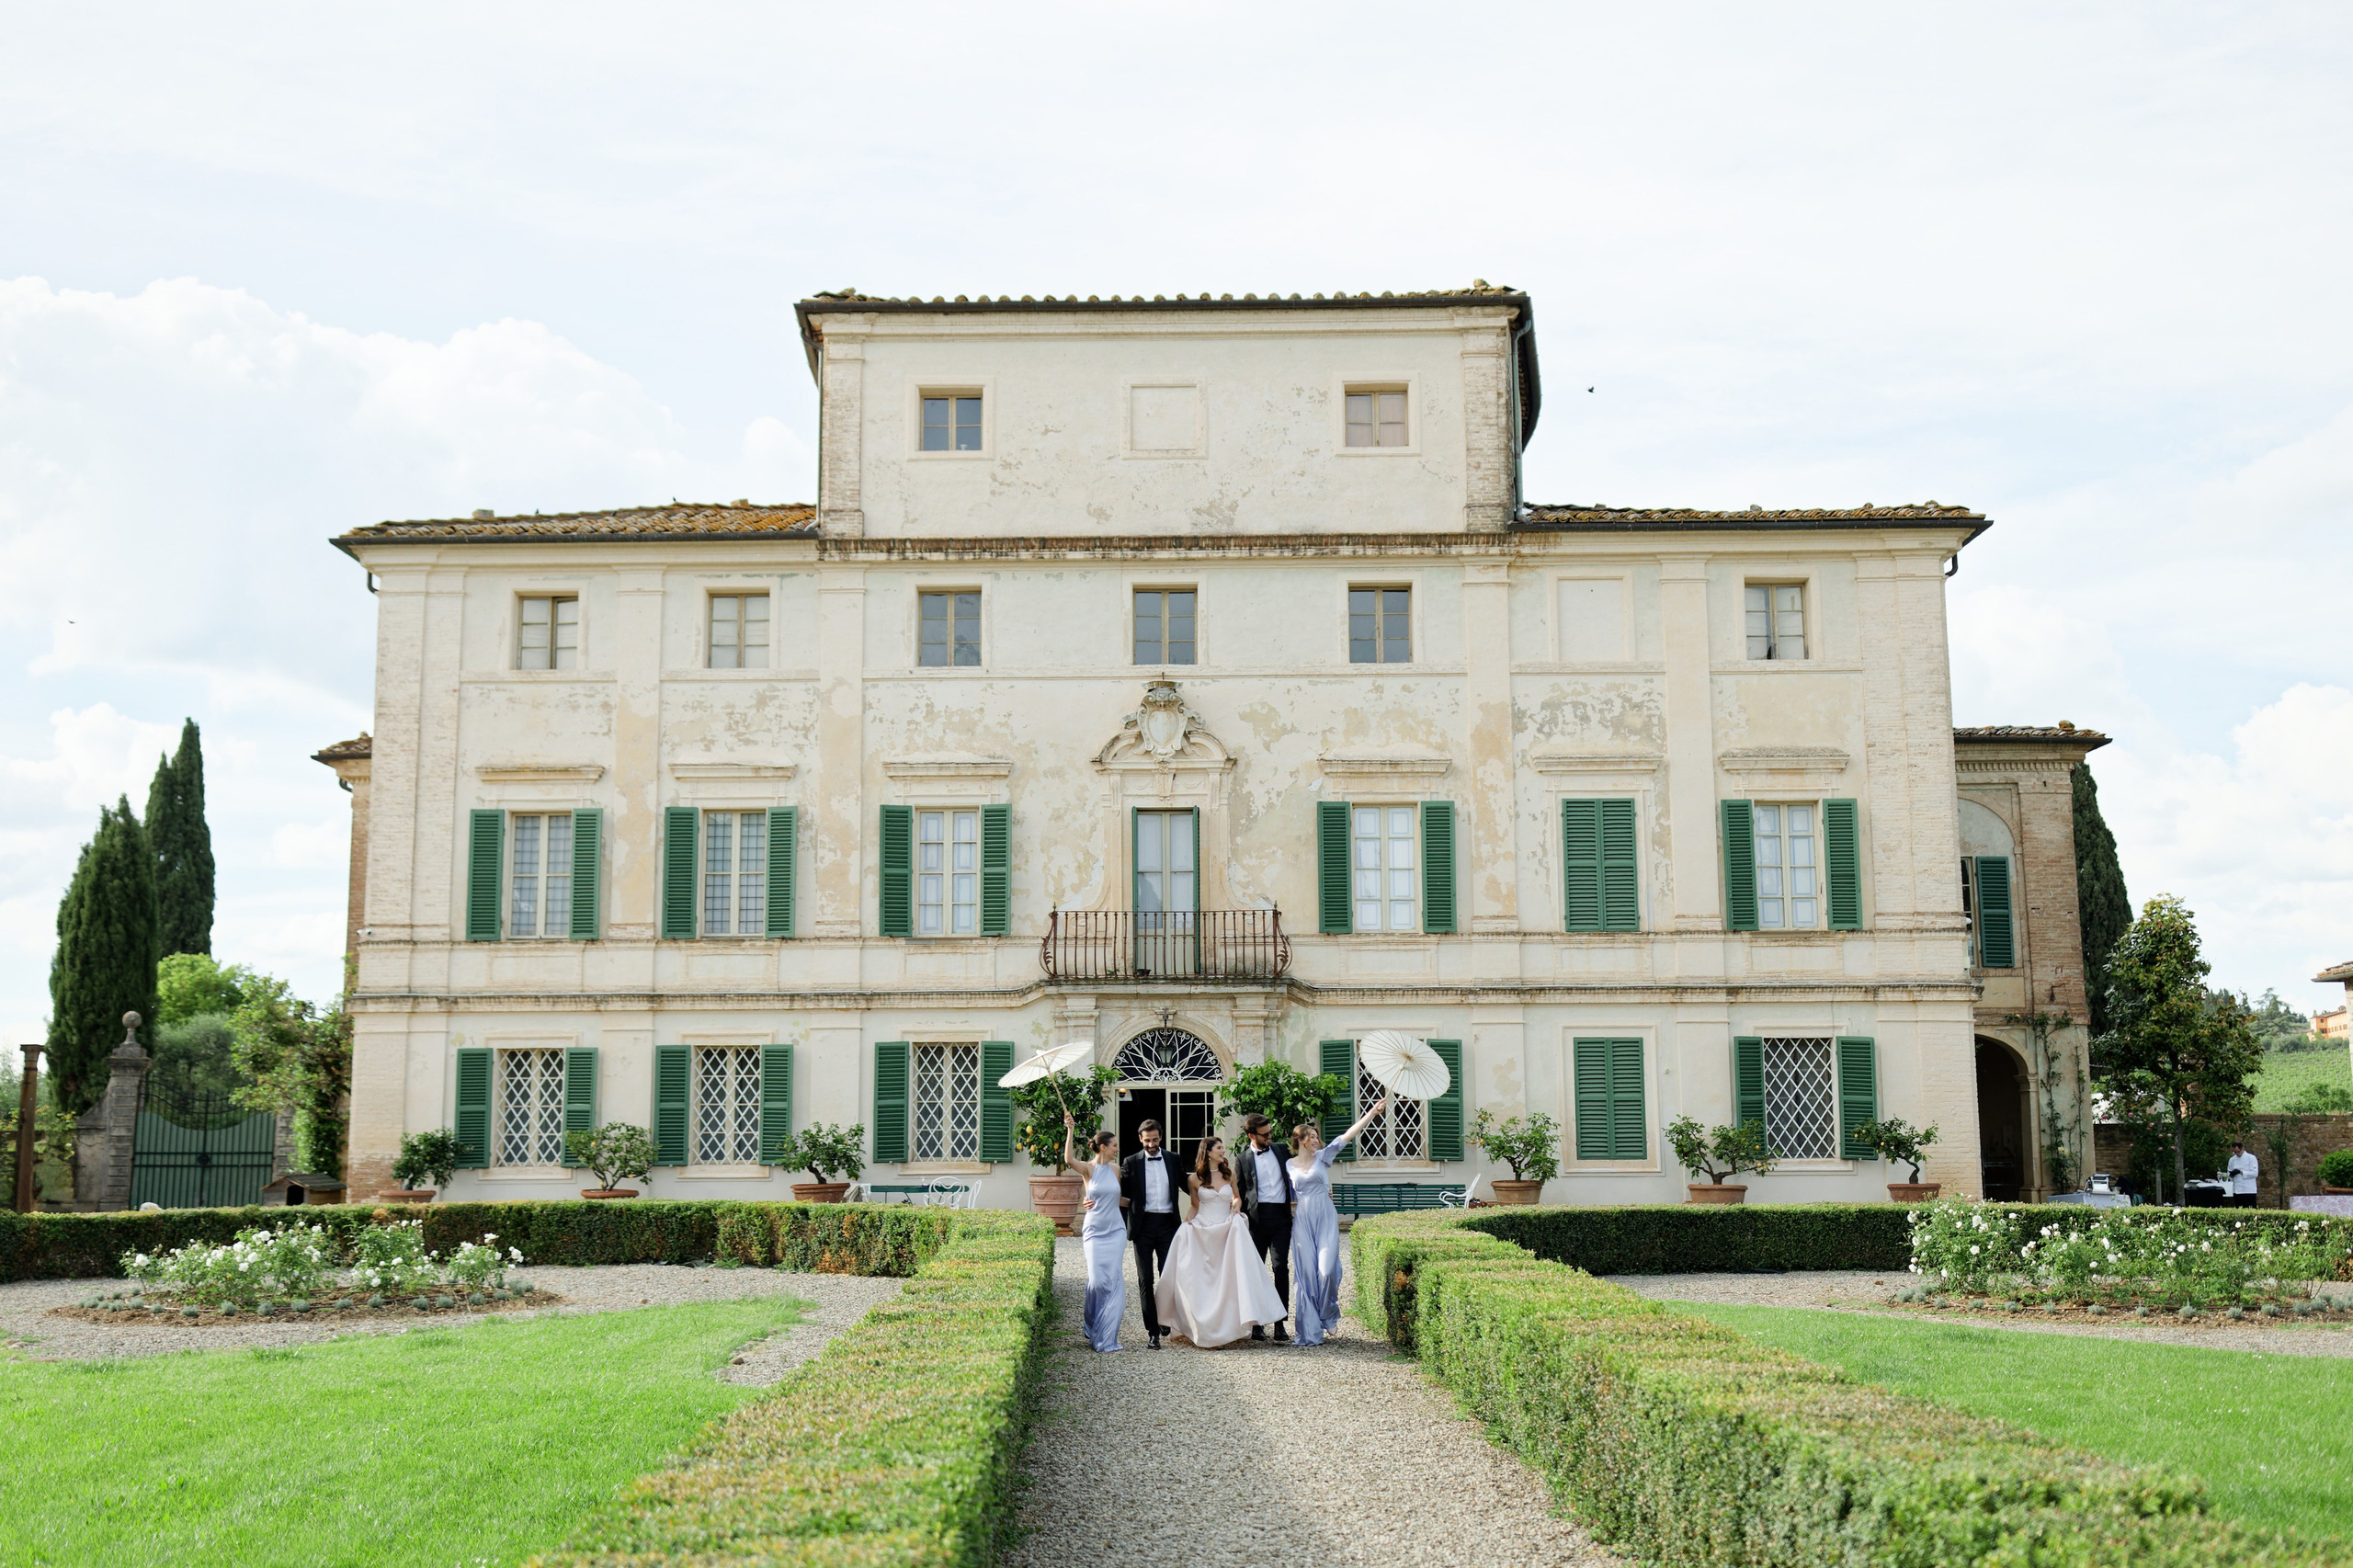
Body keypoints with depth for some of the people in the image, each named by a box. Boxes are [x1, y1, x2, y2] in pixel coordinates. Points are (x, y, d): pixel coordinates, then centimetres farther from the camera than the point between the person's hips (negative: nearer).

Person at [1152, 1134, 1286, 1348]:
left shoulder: (1229, 1174, 7)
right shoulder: (1194, 1179, 3)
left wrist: (1236, 1208, 0)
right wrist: (1190, 1220, -4)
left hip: (1228, 1232, 1)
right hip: (1202, 1233, -1)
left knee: (1229, 1279, -11)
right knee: (1203, 1281, -4)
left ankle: (1229, 1328, -5)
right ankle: (1205, 1330, 4)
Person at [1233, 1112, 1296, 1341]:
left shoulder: (1282, 1151, 12)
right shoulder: (1243, 1160, 5)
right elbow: (1239, 1195, 6)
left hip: (1281, 1217, 1)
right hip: (1257, 1218, -1)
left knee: (1281, 1268, -4)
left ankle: (1280, 1324, -2)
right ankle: (1256, 1321, 12)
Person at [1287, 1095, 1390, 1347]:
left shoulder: (1323, 1156, 4)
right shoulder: (1289, 1165, 6)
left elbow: (1349, 1135, -5)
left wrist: (1374, 1111, -13)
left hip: (1325, 1218, 0)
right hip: (1302, 1220, 0)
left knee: (1327, 1269, -13)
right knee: (1307, 1273, -1)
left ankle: (1328, 1313, 15)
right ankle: (1311, 1331, 6)